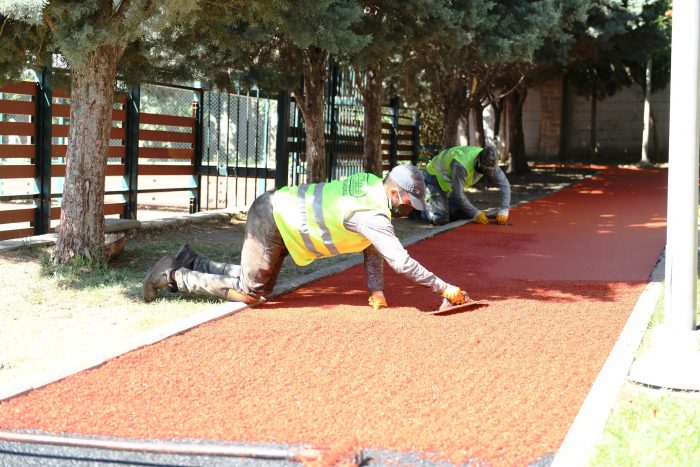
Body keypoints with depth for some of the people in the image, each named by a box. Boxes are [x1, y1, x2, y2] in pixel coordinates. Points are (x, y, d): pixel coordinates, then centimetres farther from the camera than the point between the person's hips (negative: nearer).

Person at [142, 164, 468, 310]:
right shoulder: (372, 214, -26)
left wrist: (376, 290, 3)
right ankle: (172, 276, 6)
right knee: (249, 293, -1)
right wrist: (445, 289, -21)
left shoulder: (373, 185, 2)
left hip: (278, 210, 10)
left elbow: (373, 249, 9)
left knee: (258, 283, 20)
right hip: (272, 220, -10)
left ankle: (187, 261, 26)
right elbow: (401, 262, -27)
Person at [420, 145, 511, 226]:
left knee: (466, 214, 2)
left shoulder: (490, 163, -19)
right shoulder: (461, 166, -41)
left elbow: (504, 185, -14)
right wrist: (476, 214, -27)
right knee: (441, 220, -21)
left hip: (448, 184, 7)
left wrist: (504, 210, -24)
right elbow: (458, 195, -33)